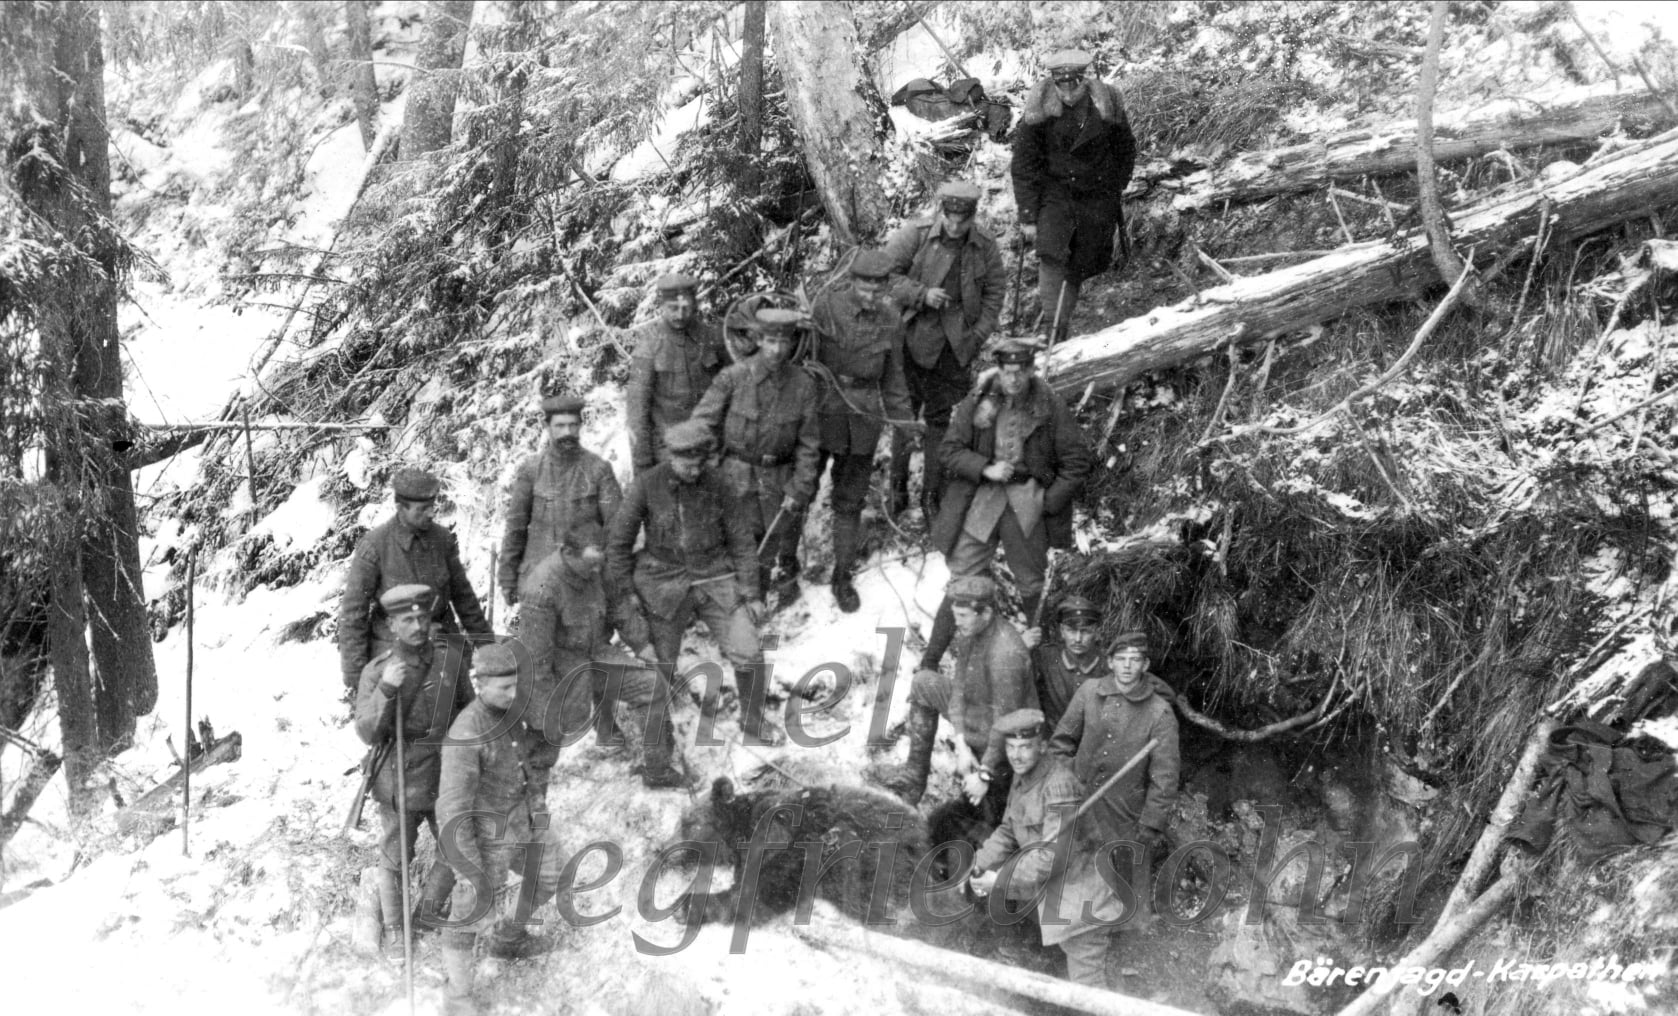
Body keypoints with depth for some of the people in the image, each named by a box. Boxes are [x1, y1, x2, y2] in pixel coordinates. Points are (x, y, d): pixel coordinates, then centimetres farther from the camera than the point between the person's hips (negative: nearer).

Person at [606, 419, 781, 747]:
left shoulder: (716, 486, -7)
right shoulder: (646, 486, -11)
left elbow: (741, 540, 0)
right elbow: (619, 541, -4)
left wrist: (751, 594, -2)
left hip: (715, 580, 1)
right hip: (666, 583, -1)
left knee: (748, 654, -10)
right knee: (661, 668, 4)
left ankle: (753, 724, 13)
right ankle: (653, 738, 28)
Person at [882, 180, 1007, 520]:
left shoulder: (985, 249, 1)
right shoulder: (914, 234, -8)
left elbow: (994, 295, 8)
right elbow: (886, 274, -9)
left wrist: (977, 336, -3)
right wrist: (922, 294, -20)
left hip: (956, 346, 2)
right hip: (913, 337, -2)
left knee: (943, 418, 6)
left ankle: (932, 495, 15)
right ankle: (898, 488, 16)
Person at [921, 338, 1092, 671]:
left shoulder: (1051, 407, -6)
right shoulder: (976, 403, -4)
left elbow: (1076, 461, -1)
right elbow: (950, 450, 0)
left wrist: (1050, 501, -8)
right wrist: (986, 469, -15)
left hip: (1028, 501, 0)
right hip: (981, 495, 0)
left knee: (1030, 584, 10)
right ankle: (929, 662, 4)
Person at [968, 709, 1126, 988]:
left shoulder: (1060, 786, -26)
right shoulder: (1025, 776, 2)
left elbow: (1053, 856, -28)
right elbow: (1008, 831, 11)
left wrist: (999, 879, -23)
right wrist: (979, 867, -5)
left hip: (1078, 900, -9)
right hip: (1056, 894, 9)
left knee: (1087, 987, -4)